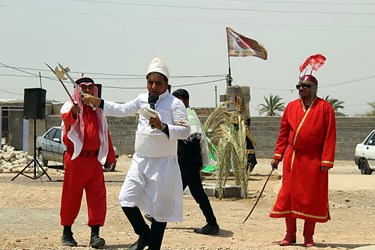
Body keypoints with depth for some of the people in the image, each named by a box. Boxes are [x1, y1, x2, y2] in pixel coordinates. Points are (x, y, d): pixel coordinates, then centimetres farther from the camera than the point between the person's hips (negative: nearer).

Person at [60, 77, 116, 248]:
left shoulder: (98, 110, 15)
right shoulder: (70, 106, 0)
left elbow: (105, 134, 21)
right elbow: (66, 118, -25)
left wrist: (110, 156, 20)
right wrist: (73, 112, -47)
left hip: (95, 159, 4)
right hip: (76, 158, -4)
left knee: (97, 197, -4)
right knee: (71, 196, 3)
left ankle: (95, 235, -2)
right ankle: (67, 233, 16)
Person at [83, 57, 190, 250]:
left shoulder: (175, 104, -9)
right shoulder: (142, 99, 9)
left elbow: (185, 131, -17)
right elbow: (121, 110, 18)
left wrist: (162, 127, -29)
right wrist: (98, 102, 11)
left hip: (163, 163, -5)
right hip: (140, 160, 5)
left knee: (159, 208, 2)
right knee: (126, 199, -1)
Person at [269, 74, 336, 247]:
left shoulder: (325, 107, -3)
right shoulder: (291, 107, 7)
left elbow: (330, 136, -6)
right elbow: (283, 133, 11)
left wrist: (326, 161, -12)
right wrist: (277, 155, 5)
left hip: (314, 160, -3)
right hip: (292, 158, 3)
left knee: (312, 197, 2)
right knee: (288, 194, 4)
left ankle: (308, 237, 13)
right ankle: (290, 234, 15)